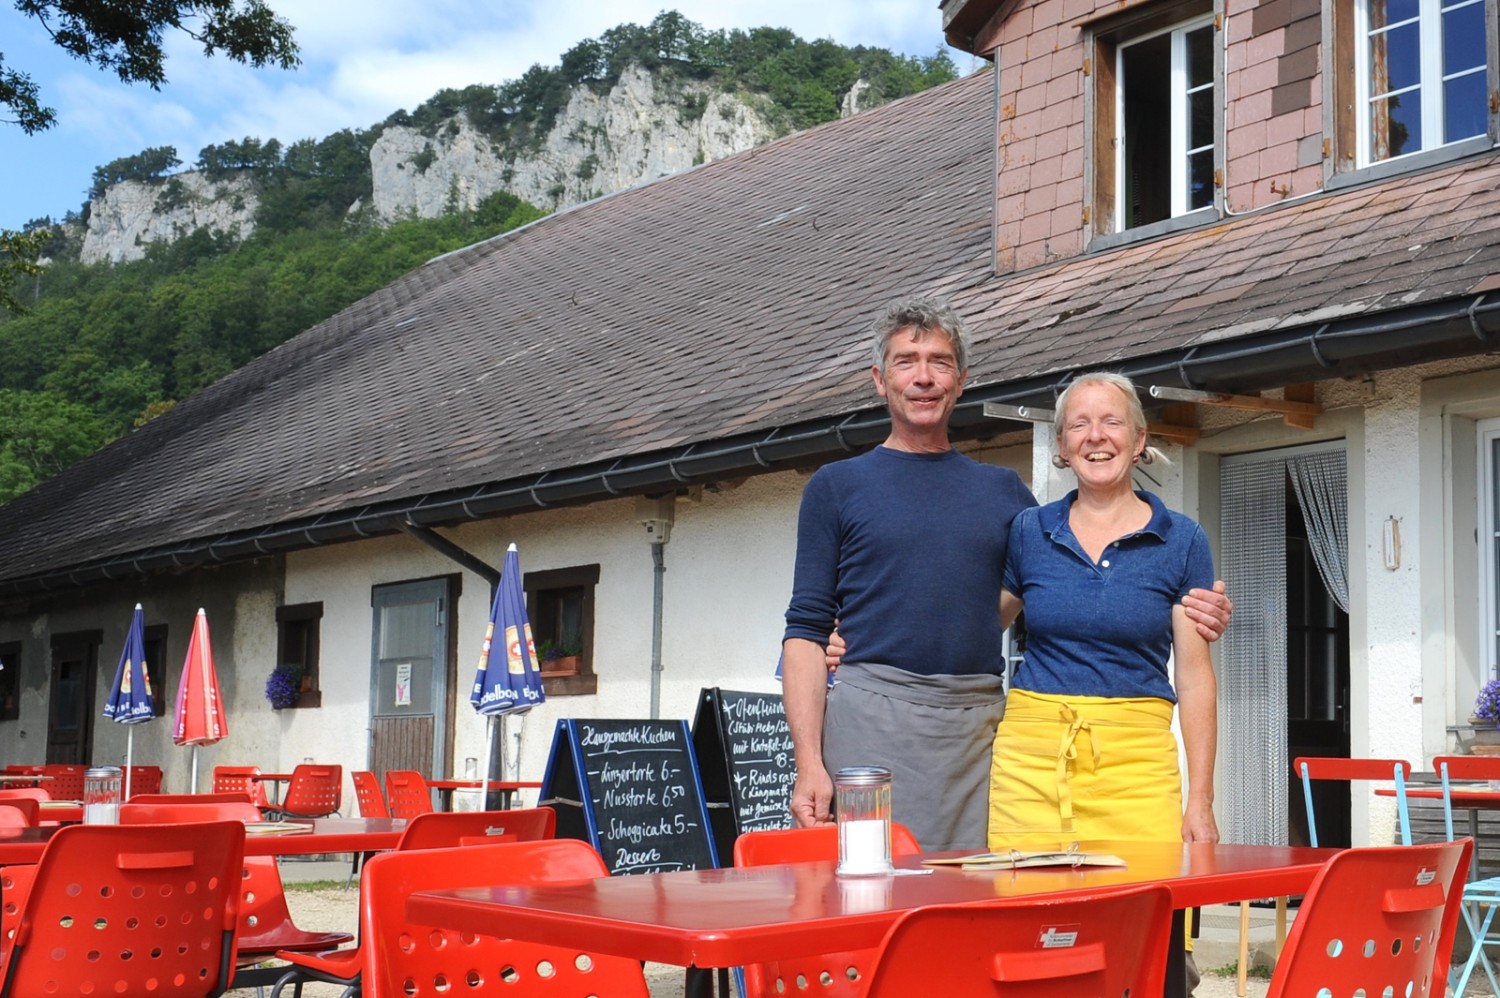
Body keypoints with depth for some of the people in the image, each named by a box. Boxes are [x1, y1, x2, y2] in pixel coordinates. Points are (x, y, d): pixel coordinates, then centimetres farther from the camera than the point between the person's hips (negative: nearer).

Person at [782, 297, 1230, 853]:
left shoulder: (1002, 490, 17)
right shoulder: (837, 487, 8)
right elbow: (807, 630, 3)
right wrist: (808, 760, -9)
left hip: (981, 724, 3)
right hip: (873, 722, -3)